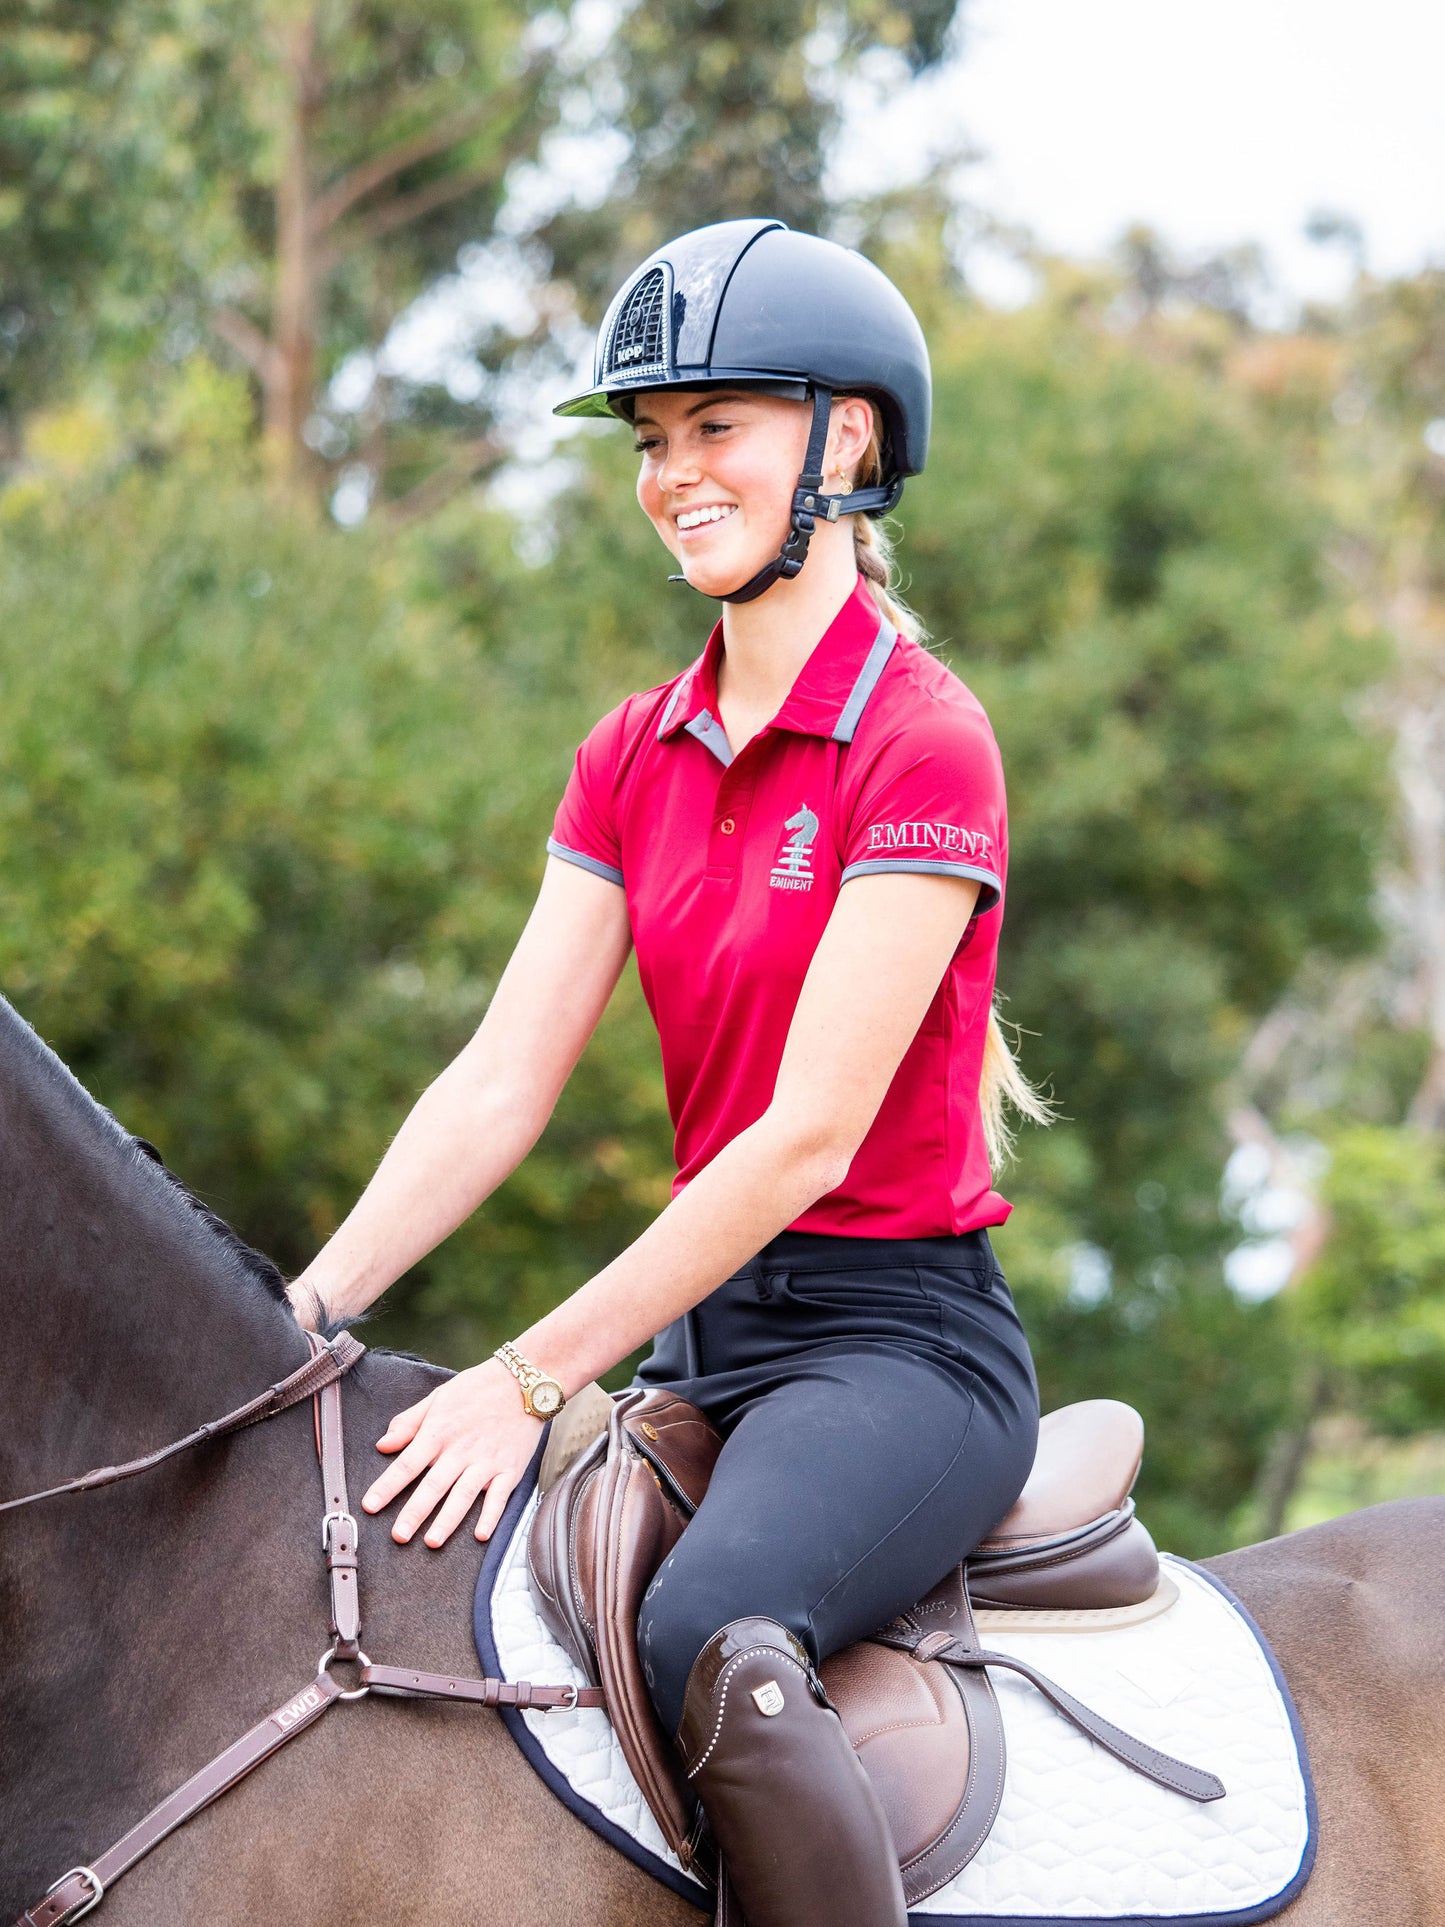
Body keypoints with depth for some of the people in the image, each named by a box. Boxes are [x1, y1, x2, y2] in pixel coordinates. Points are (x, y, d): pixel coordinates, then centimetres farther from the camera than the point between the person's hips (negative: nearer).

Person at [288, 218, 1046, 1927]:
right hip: (708, 1322, 8)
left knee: (710, 1638, -36)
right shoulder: (634, 758, 11)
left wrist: (532, 1378, -20)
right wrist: (304, 1318, -9)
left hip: (899, 1334, -8)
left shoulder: (923, 745, -13)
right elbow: (499, 1086, 4)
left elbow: (807, 1138, -18)